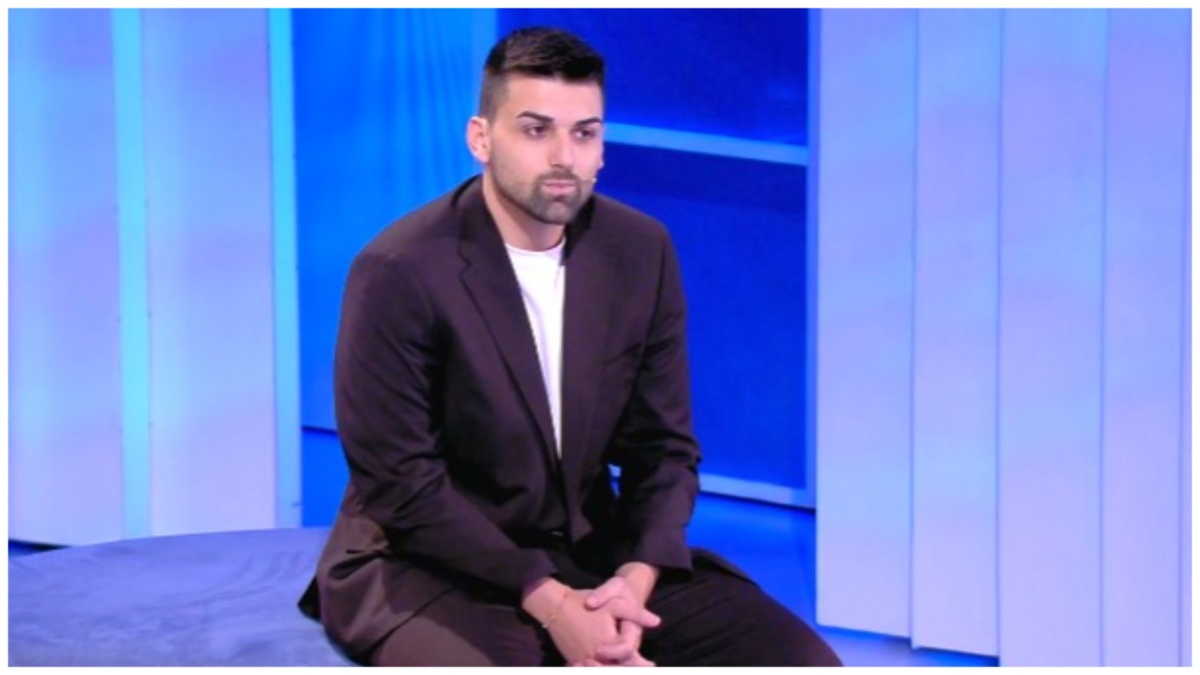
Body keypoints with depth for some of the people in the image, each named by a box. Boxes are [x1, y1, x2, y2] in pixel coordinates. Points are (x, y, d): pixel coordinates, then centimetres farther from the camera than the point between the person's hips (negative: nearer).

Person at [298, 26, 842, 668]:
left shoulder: (641, 251, 0)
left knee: (801, 662, -11)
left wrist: (634, 580, -15)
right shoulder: (400, 272, -16)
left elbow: (663, 443, 4)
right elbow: (401, 483, -16)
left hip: (591, 551, 6)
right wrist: (549, 602, -22)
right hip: (430, 564, -5)